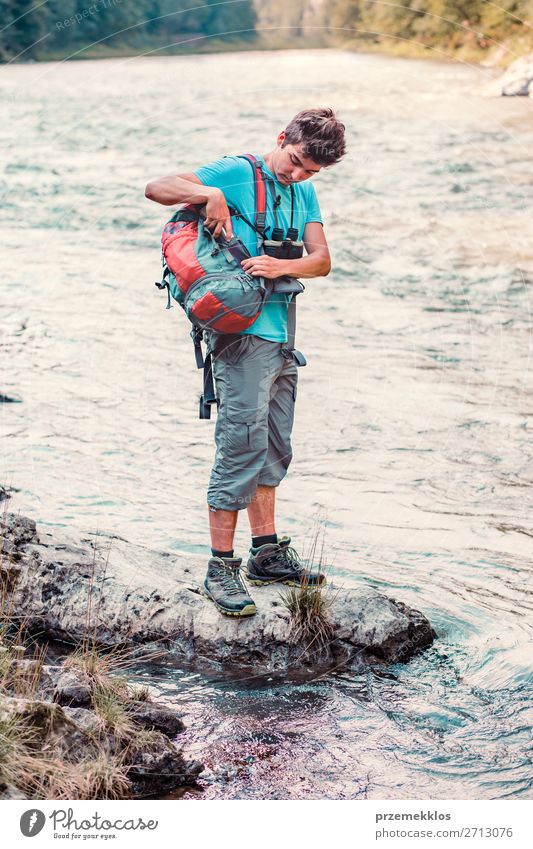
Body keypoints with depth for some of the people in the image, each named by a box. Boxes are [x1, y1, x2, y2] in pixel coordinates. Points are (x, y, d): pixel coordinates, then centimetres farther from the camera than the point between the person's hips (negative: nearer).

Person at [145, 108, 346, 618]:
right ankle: (221, 570, -2)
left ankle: (267, 552, 26)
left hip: (282, 334, 8)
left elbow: (321, 260, 5)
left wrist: (282, 266, -14)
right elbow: (156, 189, -10)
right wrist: (211, 194, -24)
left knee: (273, 447, 14)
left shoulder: (304, 193, 15)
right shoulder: (236, 173, -5)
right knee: (242, 446, -10)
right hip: (243, 332, -8)